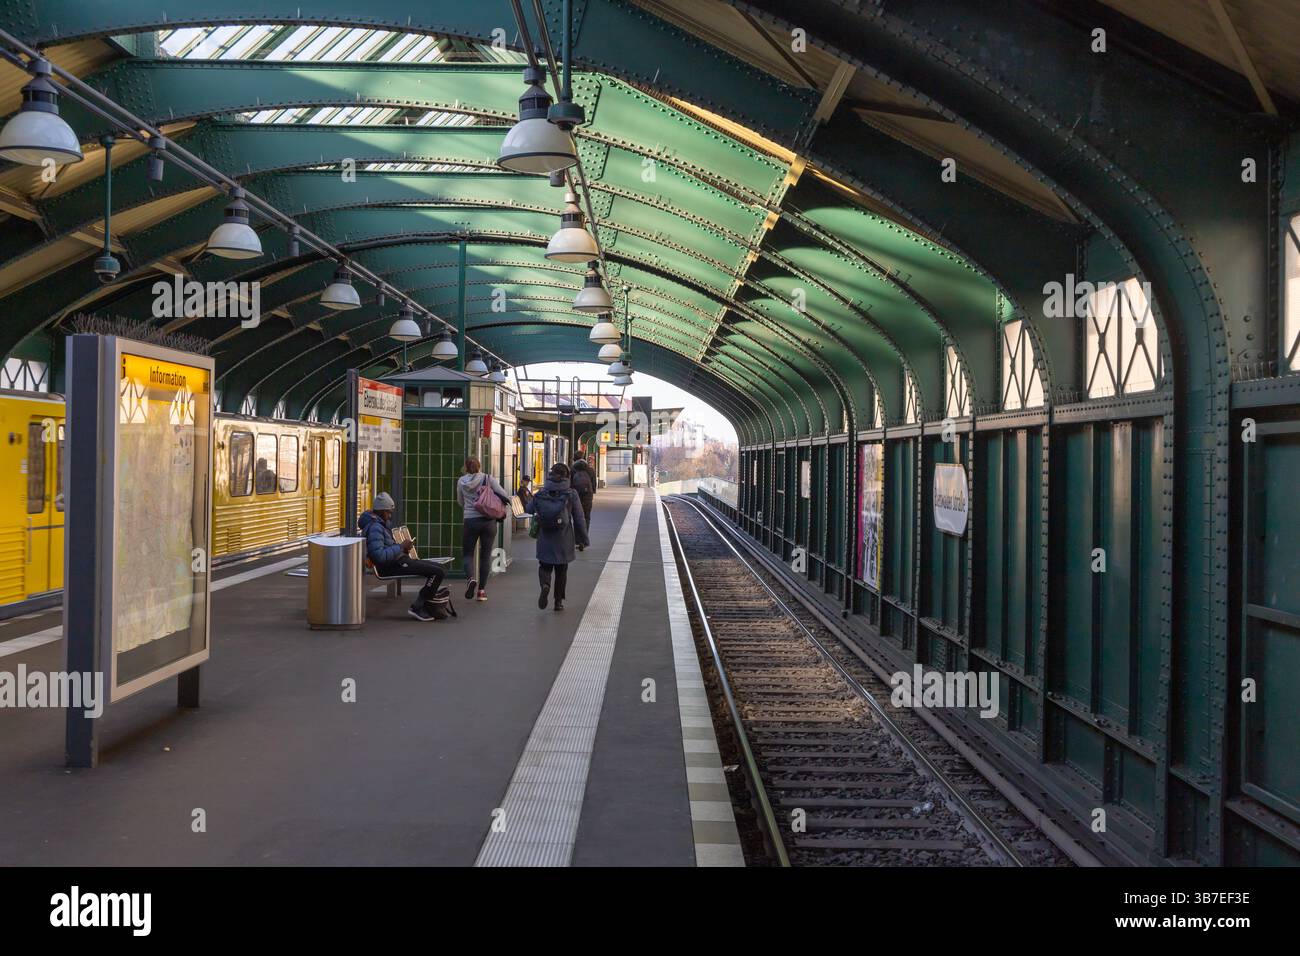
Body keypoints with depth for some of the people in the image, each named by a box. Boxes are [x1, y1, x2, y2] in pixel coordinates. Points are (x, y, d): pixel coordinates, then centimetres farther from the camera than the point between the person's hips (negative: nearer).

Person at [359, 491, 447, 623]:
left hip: (398, 560, 11)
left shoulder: (380, 523, 19)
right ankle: (418, 608, -11)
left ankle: (427, 606, 12)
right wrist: (401, 547, -19)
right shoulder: (374, 527, -16)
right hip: (393, 566, -11)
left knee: (439, 568, 14)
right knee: (438, 572, -19)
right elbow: (379, 555, -28)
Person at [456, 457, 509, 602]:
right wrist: (504, 512, 8)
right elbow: (505, 496, -7)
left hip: (470, 521, 0)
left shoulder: (462, 481, 2)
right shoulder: (488, 478, -2)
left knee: (468, 553, 10)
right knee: (486, 555, 9)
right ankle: (482, 590, 9)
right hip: (489, 521, 0)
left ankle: (471, 578, -18)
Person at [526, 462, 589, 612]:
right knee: (561, 570, 14)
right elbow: (579, 518, -4)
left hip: (544, 538, 1)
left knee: (545, 566, 13)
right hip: (564, 539, 0)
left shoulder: (541, 493, -3)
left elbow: (529, 509, 5)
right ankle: (558, 601, 17)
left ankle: (545, 585, -18)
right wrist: (582, 539, 3)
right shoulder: (571, 494, -7)